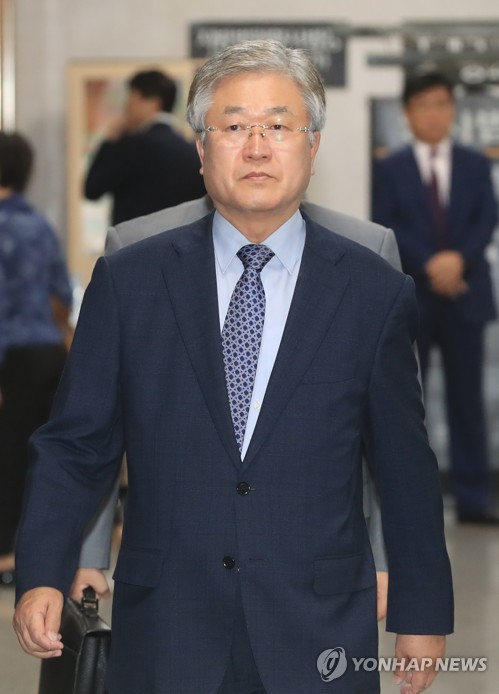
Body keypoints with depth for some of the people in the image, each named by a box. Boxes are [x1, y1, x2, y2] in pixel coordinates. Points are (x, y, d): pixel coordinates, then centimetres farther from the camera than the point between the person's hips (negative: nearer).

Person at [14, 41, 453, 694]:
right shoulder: (128, 281, 3)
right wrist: (42, 576, -9)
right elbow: (76, 446, 3)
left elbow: (405, 466, 5)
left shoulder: (376, 292, 1)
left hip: (317, 640, 0)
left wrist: (422, 615, 8)